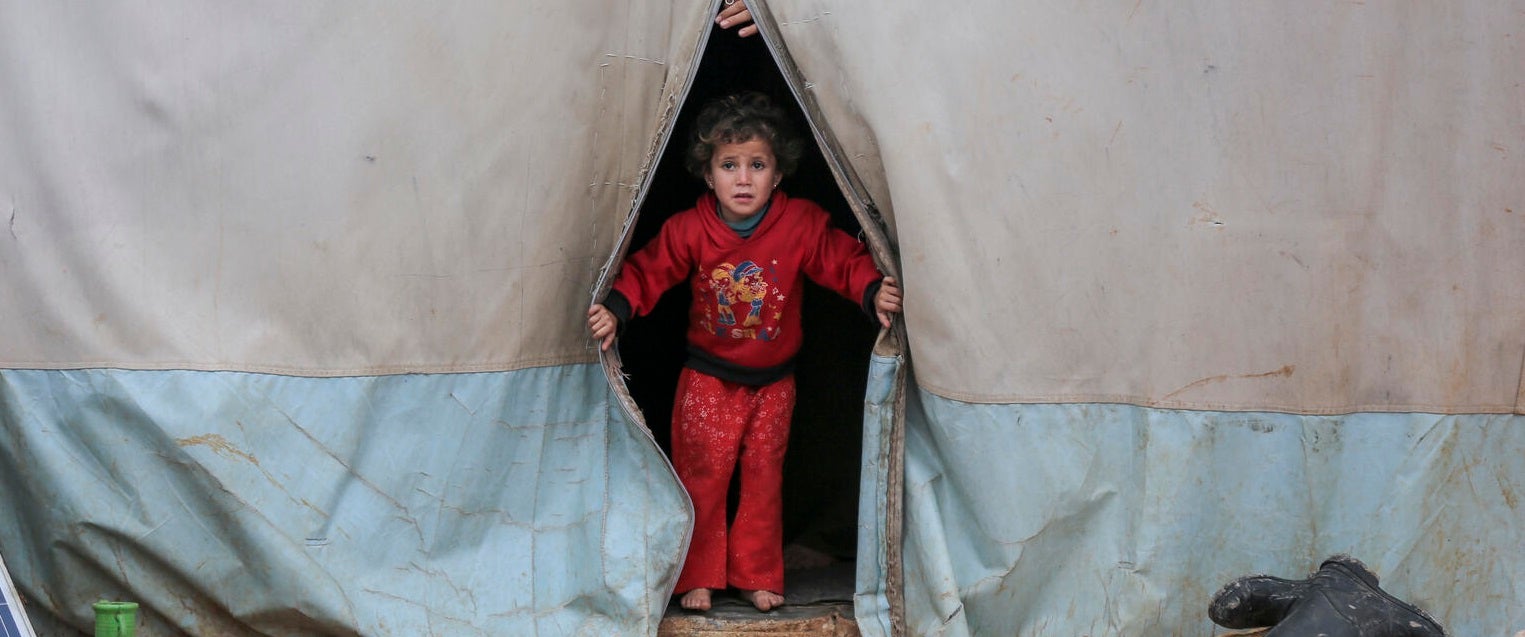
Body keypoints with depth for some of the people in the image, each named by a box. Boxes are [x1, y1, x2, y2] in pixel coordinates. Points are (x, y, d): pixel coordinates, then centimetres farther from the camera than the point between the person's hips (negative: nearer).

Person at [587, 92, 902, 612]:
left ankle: (756, 575, 23)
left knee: (763, 476, 10)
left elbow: (845, 261, -13)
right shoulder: (689, 230, -15)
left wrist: (874, 292, -32)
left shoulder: (803, 225, -15)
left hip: (774, 380, 1)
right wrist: (615, 309, -27)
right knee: (702, 474, 1)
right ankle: (697, 576, 15)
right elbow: (648, 271, -11)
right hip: (707, 378, -1)